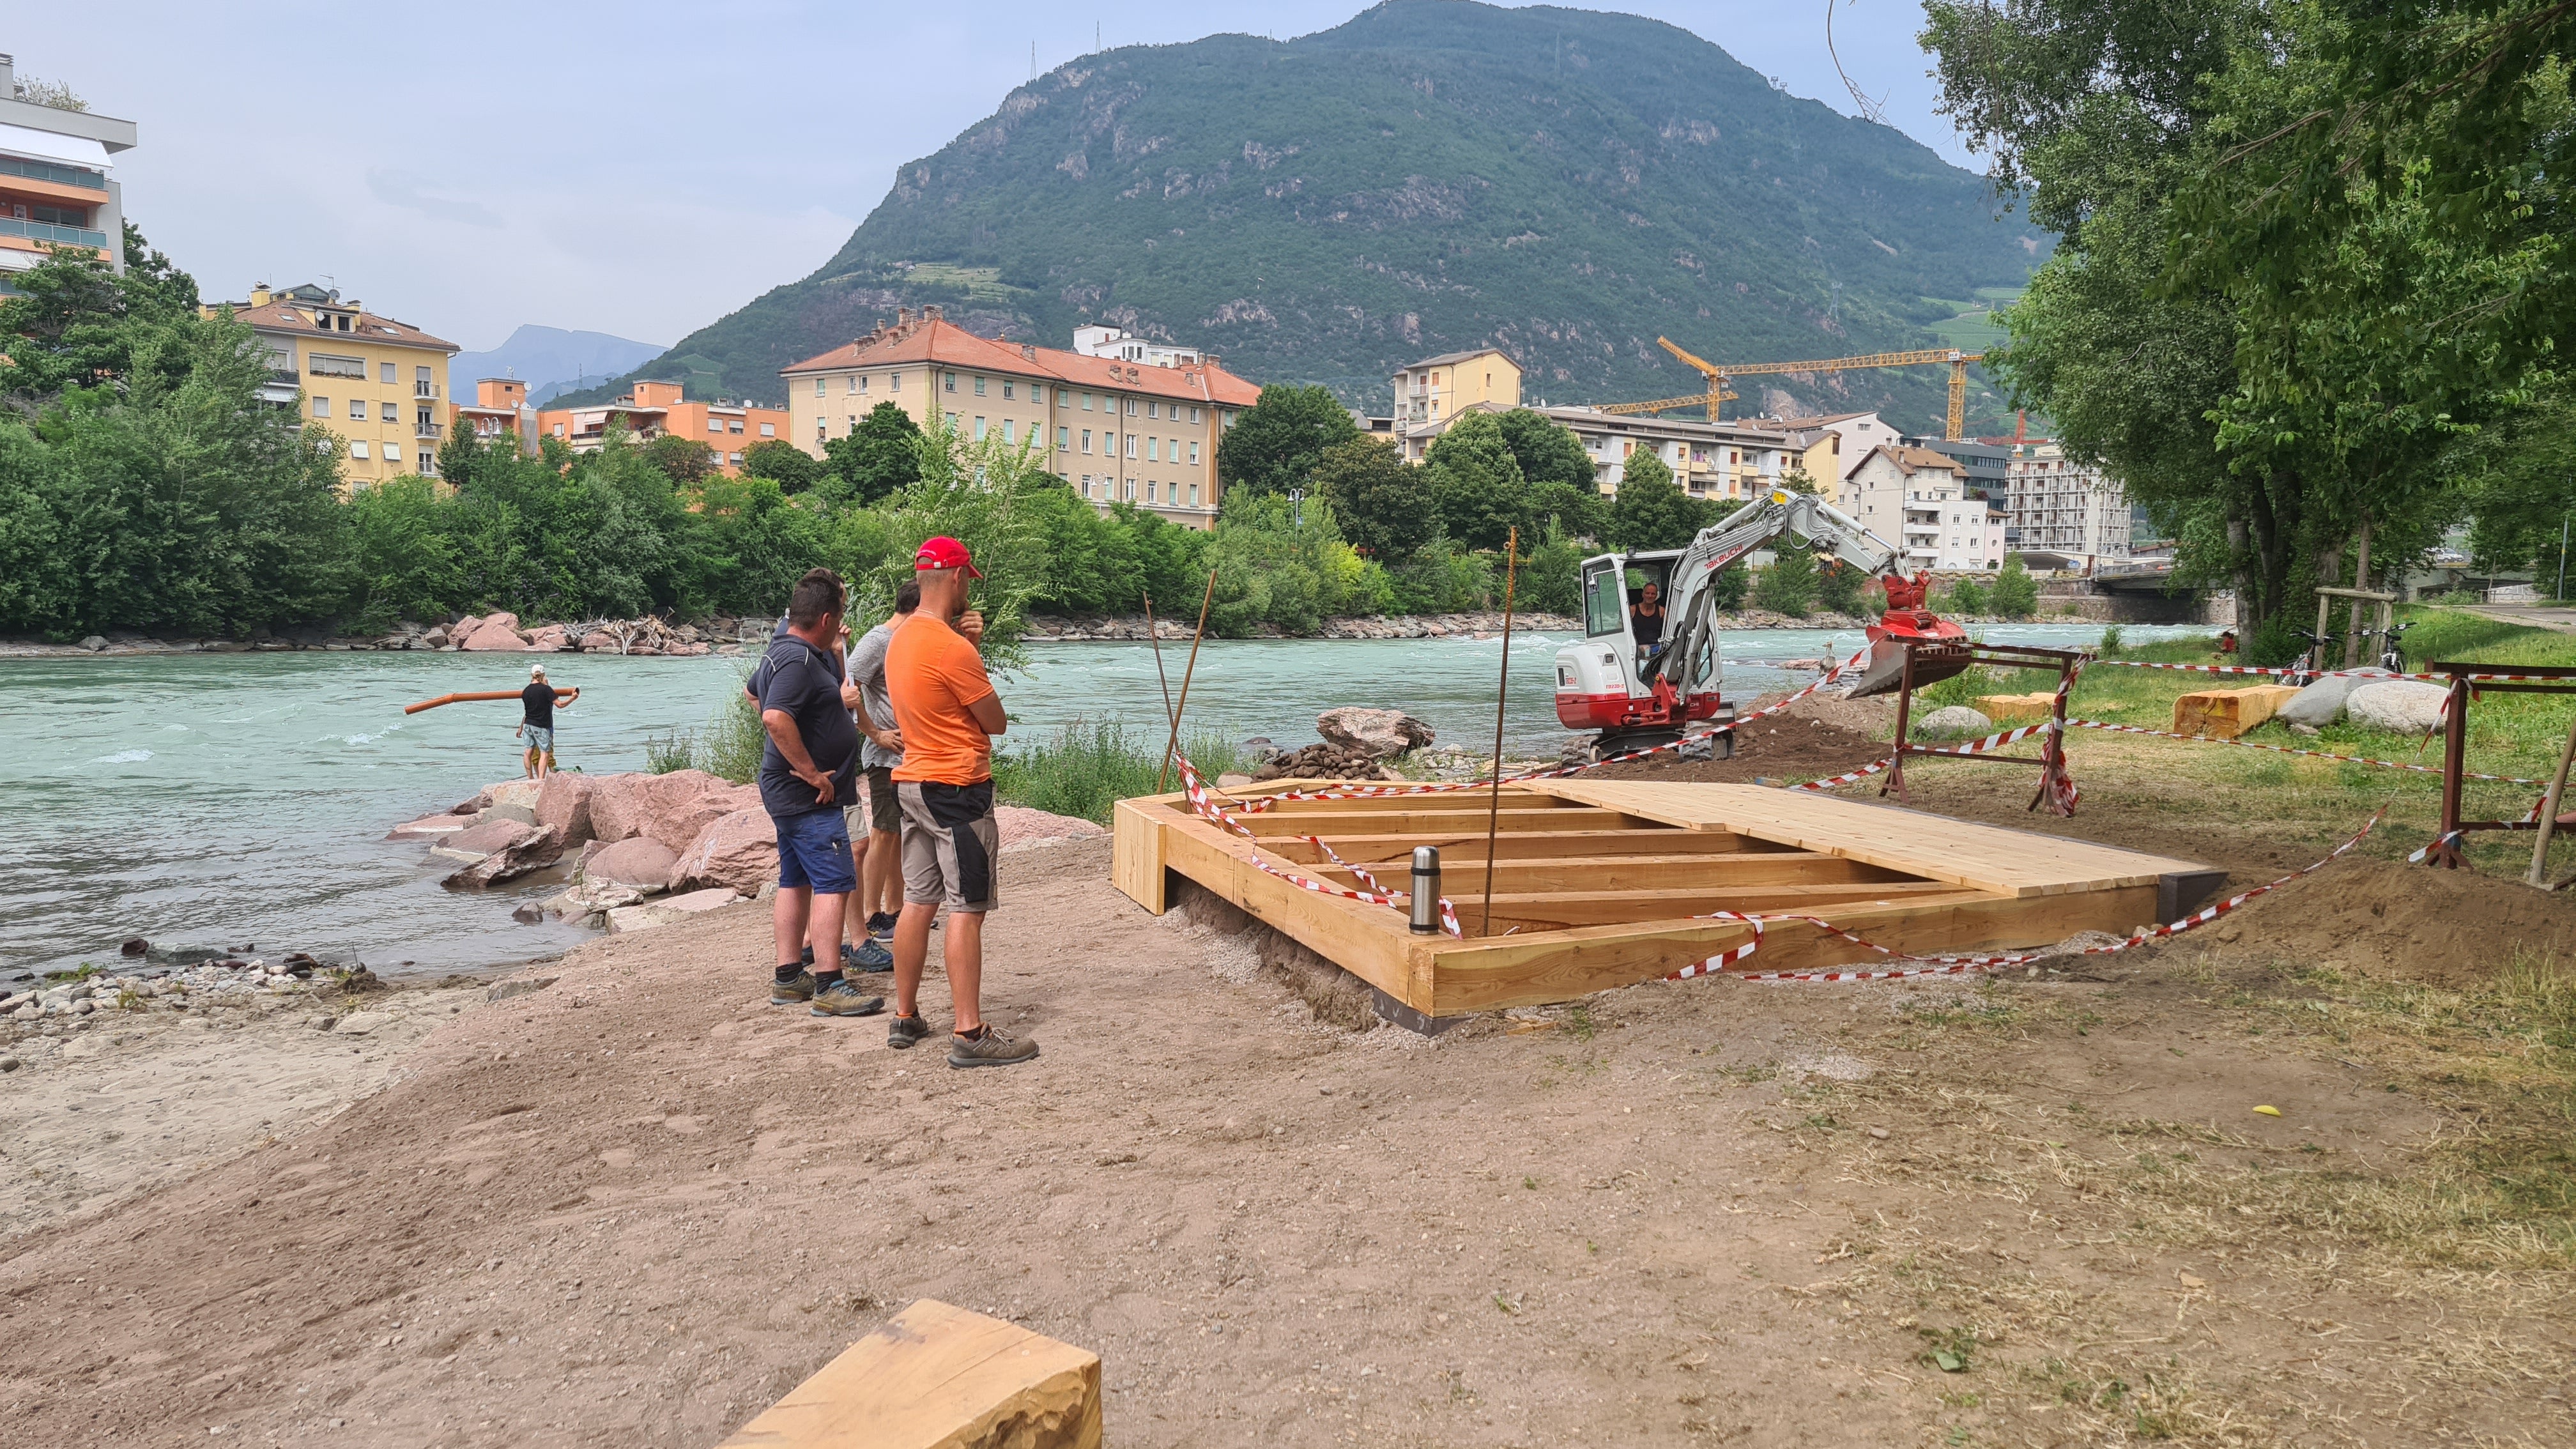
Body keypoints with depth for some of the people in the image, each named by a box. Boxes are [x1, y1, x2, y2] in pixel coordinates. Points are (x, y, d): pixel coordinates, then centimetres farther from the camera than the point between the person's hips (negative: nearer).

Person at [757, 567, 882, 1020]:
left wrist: (835, 650, 21)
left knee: (796, 881, 14)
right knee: (834, 883, -10)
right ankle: (830, 987, -10)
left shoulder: (796, 653, 14)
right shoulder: (797, 660, -19)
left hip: (792, 793, 11)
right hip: (809, 797, -11)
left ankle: (789, 978, 20)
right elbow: (775, 717, -33)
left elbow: (836, 694, 32)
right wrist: (813, 772, -27)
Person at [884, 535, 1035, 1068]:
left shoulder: (901, 639, 11)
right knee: (966, 910, -7)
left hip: (912, 782, 9)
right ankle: (969, 1034, -5)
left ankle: (905, 1018, 22)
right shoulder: (954, 649, -18)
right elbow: (997, 722, -10)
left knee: (918, 902, 14)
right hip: (958, 789, -9)